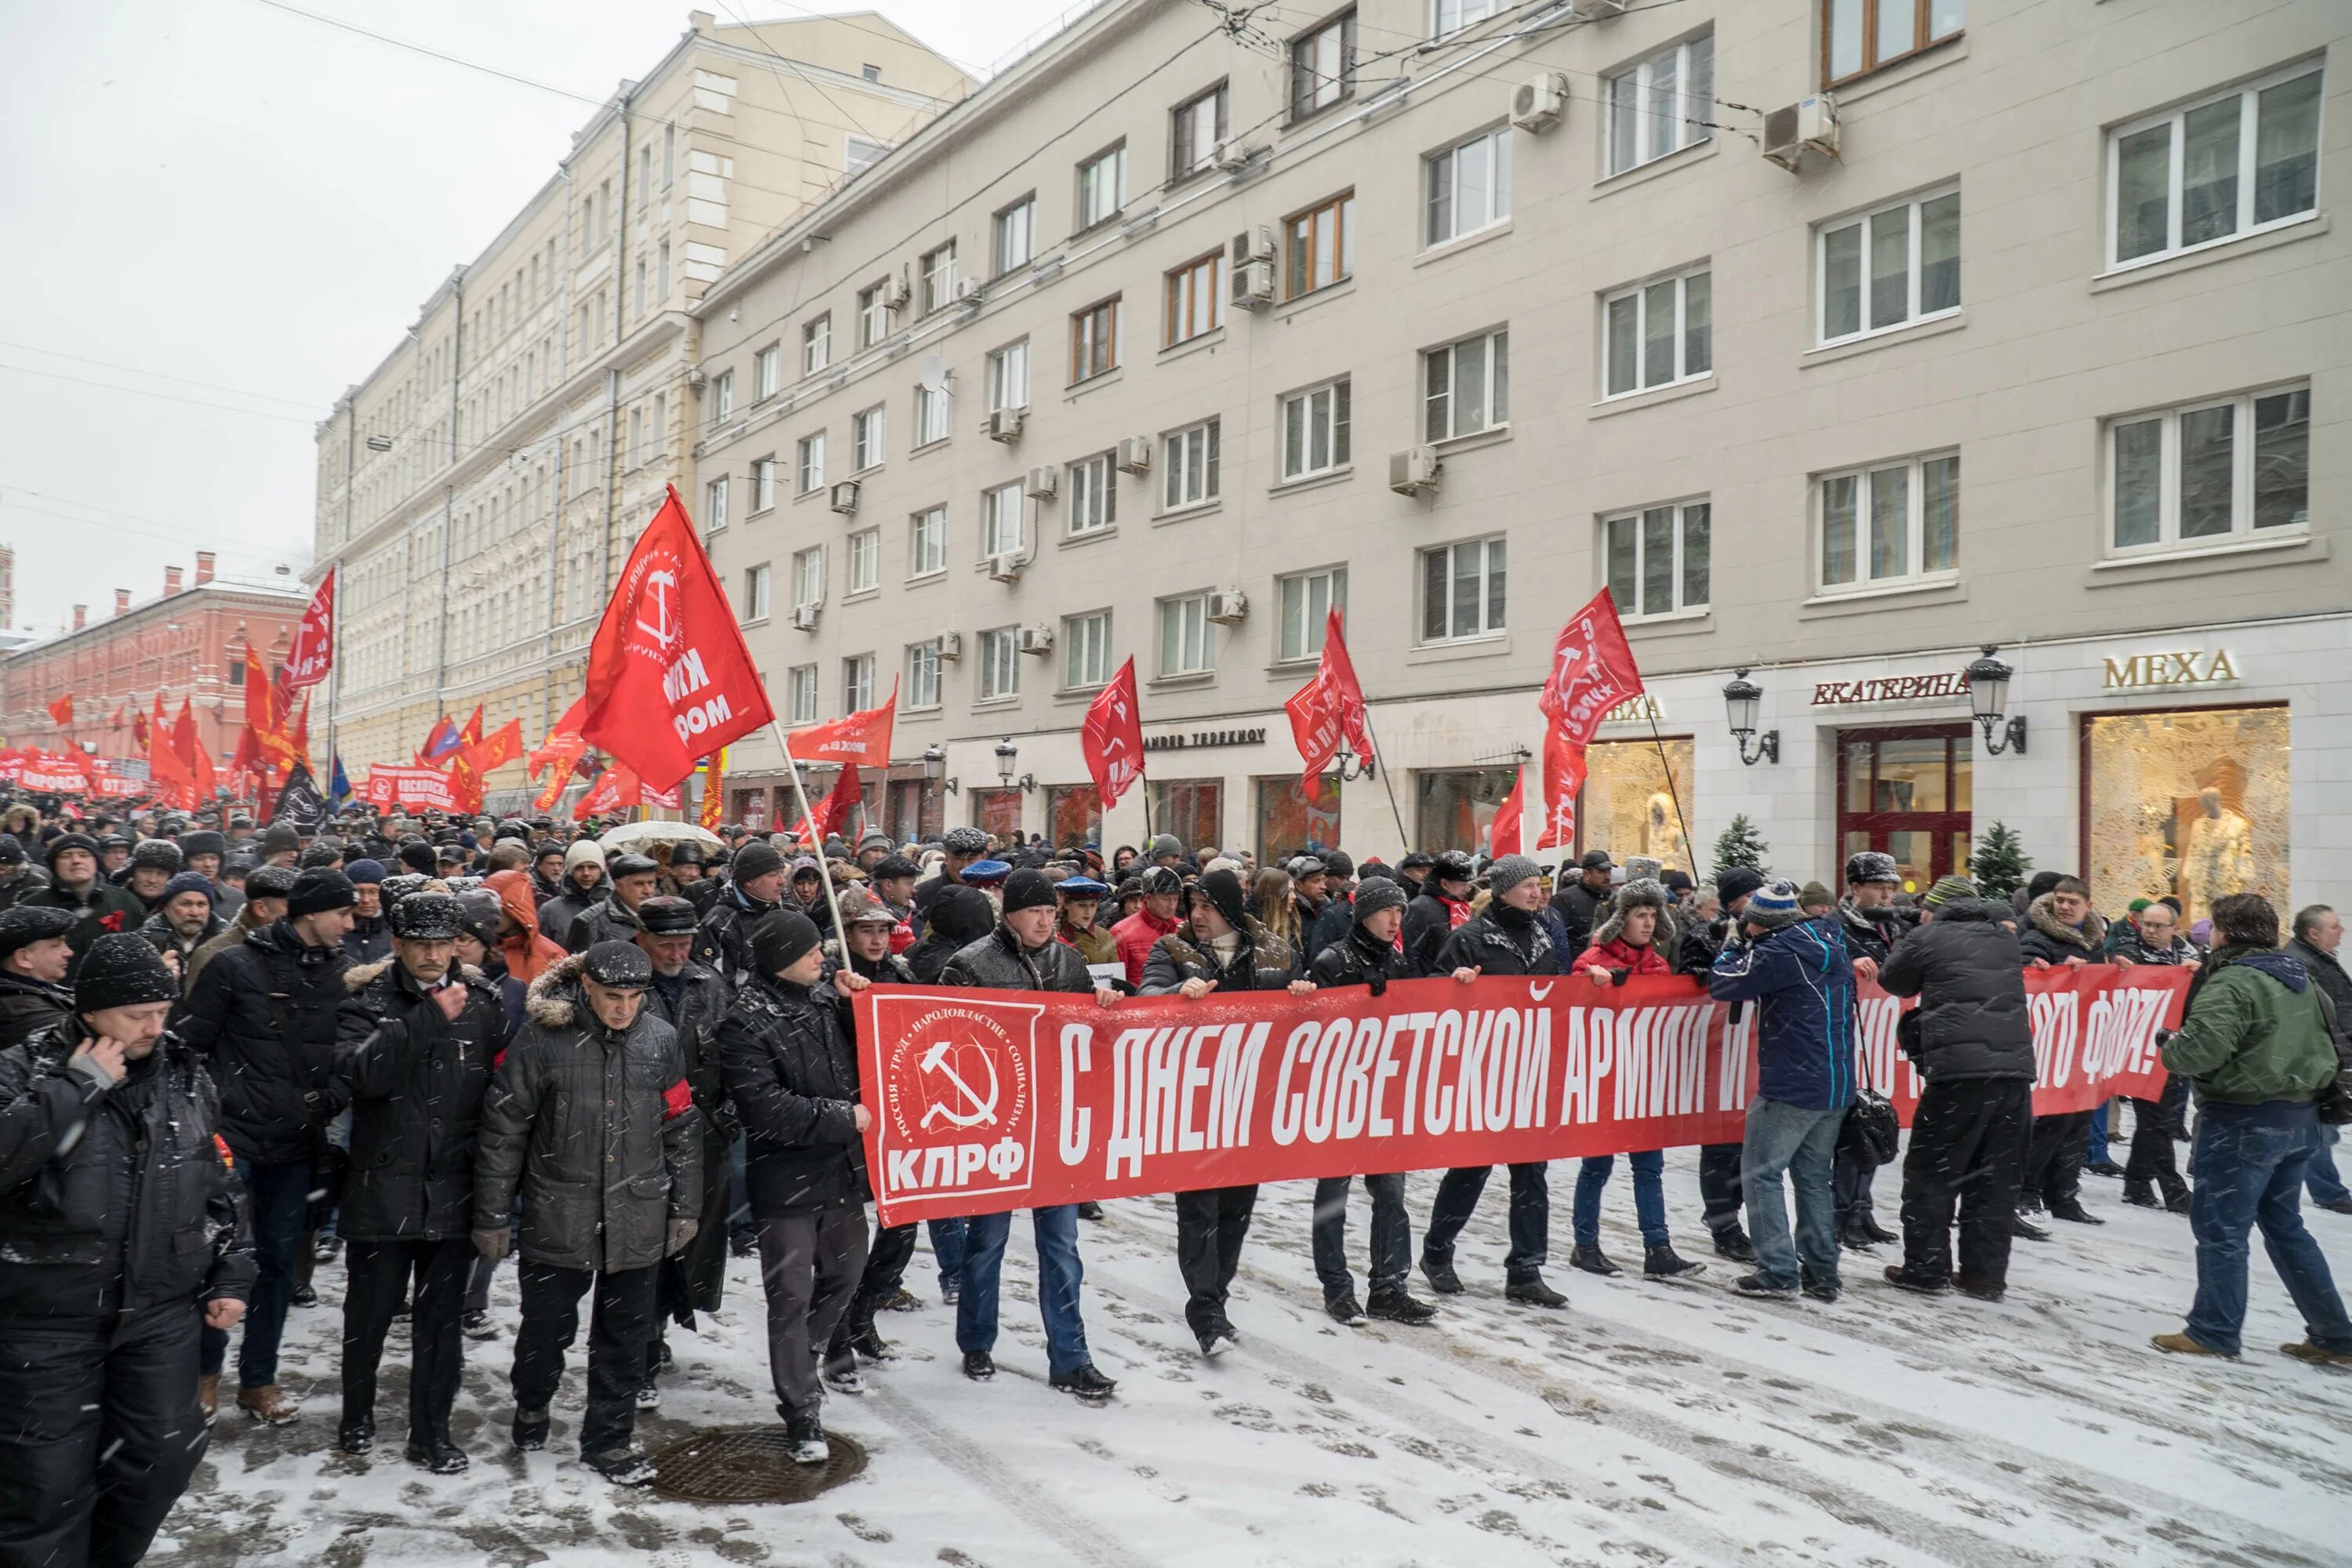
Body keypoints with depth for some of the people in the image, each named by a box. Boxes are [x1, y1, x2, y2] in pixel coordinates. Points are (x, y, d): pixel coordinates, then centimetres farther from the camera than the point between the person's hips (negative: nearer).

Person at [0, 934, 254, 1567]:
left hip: (163, 1312, 4)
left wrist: (232, 1275, 10)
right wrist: (79, 1086, -25)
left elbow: (219, 1185, 12)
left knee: (161, 1458, 12)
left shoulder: (185, 1075, 4)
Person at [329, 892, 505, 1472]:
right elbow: (363, 1073, -22)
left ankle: (431, 1432, 24)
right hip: (382, 1186, -1)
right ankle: (357, 1416, 35)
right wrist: (429, 1020, -27)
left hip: (452, 1190, 2)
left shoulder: (483, 1002, 2)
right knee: (369, 1313, 13)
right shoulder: (368, 1000, -5)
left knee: (441, 1321, 11)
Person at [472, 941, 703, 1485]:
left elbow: (683, 1127, 7)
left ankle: (608, 1438, 29)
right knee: (548, 1326, 12)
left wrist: (685, 1208, 8)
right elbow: (502, 1130, -5)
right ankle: (532, 1403, 44)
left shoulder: (661, 1039, -2)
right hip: (557, 1217, -2)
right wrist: (492, 1215, -2)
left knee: (626, 1336, 11)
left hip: (637, 1220, 2)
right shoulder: (542, 1039, -12)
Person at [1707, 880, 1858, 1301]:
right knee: (1813, 1176, 16)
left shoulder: (1781, 951, -16)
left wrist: (1737, 944, 4)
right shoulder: (1831, 941, 9)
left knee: (1761, 1172, 2)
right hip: (1838, 1086, 8)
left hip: (1792, 1087, -8)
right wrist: (1750, 946, 13)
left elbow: (1720, 985, -10)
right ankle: (1821, 1273, 18)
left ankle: (1777, 1271, 1)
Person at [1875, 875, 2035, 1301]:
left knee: (1930, 1174, 6)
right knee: (1996, 1179, 12)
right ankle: (1985, 1274, 16)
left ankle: (1925, 1269, 9)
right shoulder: (2005, 939, 19)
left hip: (1959, 1071, -5)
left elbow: (1891, 980, 16)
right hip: (2015, 1070, 6)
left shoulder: (1926, 938, 2)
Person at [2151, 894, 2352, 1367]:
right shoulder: (2301, 979, 12)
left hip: (2243, 1121, -9)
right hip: (2299, 1118, 9)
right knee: (2285, 1225, 18)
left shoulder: (2231, 983, -18)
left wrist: (2169, 1048, -10)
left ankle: (2213, 1331, 8)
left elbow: (2202, 1047, -28)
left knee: (2219, 1226, 1)